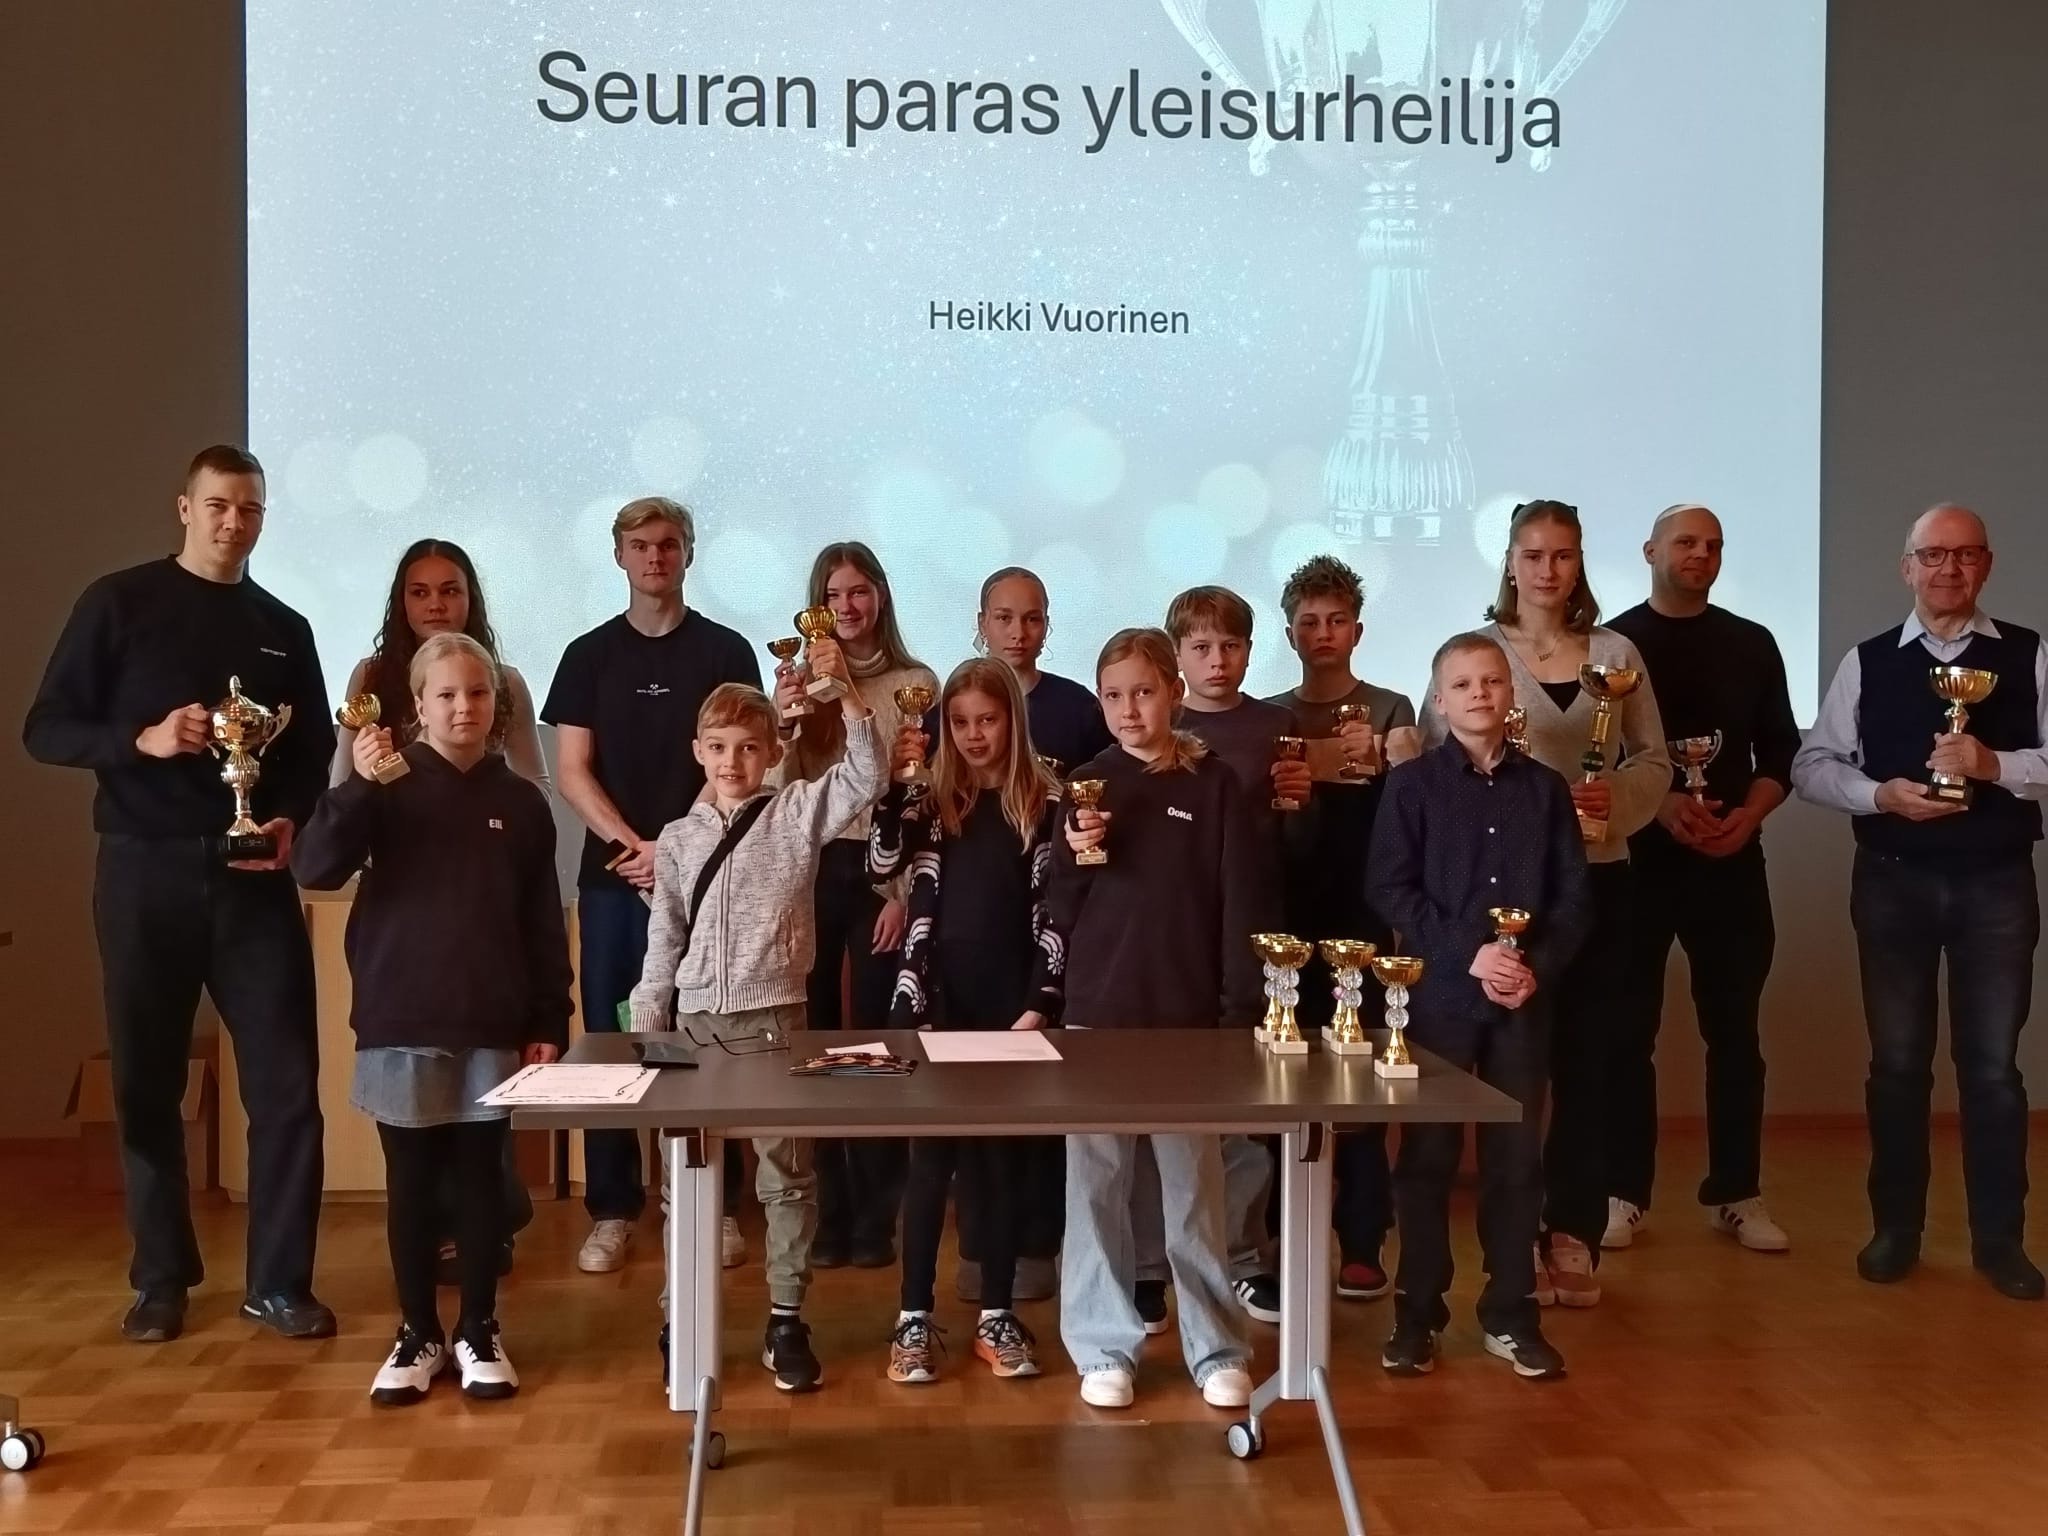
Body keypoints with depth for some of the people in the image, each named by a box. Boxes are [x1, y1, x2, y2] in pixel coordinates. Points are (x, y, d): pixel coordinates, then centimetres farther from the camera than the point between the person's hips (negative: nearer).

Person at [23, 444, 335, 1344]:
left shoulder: (284, 629, 11)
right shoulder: (119, 604, 2)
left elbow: (313, 757, 13)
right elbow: (46, 730, -2)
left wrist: (291, 823, -7)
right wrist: (142, 741, -19)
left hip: (252, 878, 2)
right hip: (144, 873, -2)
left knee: (287, 1083, -2)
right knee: (147, 1085, 7)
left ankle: (279, 1282, 9)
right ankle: (162, 1279, 21)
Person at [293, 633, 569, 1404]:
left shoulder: (521, 801, 4)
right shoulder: (388, 790, -1)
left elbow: (544, 922, 5)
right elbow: (314, 869, -14)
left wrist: (550, 1021, 1)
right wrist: (356, 785, -27)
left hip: (493, 1026, 1)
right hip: (401, 1024, -1)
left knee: (481, 1176, 8)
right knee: (411, 1181, 8)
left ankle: (479, 1330, 20)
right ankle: (417, 1333, 20)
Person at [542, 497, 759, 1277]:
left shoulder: (725, 652, 4)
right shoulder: (589, 655, 9)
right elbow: (573, 772, 3)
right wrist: (633, 846, -11)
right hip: (611, 875, 2)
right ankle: (612, 1209, 10)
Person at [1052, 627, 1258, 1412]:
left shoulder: (1214, 785, -1)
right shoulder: (1089, 783, 4)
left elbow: (1240, 904, -2)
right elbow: (1060, 911, 5)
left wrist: (1240, 1012, -6)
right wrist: (1079, 855, -14)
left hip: (1189, 1015, -1)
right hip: (1096, 1012, 2)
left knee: (1195, 1186, 7)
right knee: (1096, 1186, 6)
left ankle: (1216, 1348, 18)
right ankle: (1103, 1346, 17)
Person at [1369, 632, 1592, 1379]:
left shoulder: (1544, 788, 7)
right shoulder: (1412, 784, 0)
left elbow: (1575, 896, 5)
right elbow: (1389, 889, -7)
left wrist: (1538, 967, -11)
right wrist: (1468, 954, -16)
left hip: (1524, 1000, 2)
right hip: (1437, 995, -2)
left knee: (1517, 1157, 8)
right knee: (1427, 1156, 4)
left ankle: (1511, 1313, 19)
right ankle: (1417, 1313, 14)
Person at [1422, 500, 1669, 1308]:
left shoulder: (1617, 651, 8)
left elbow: (1655, 761, 8)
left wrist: (1615, 798, -12)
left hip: (1597, 877, 3)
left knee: (1588, 1058, 7)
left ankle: (1574, 1235, 17)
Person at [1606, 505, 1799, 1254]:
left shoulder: (1751, 644, 10)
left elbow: (1780, 750, 10)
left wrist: (1748, 816, -8)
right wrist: (1659, 805, -16)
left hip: (1732, 860, 2)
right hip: (1636, 856, -2)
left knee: (1734, 1029, 6)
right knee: (1628, 1030, 1)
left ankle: (1736, 1193, 15)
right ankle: (1621, 1192, 8)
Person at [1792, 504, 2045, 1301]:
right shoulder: (1867, 662, 2)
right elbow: (1812, 764, 1)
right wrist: (1880, 794, -15)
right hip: (1893, 881, 1)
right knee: (1897, 1060, 9)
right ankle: (1895, 1228, 22)